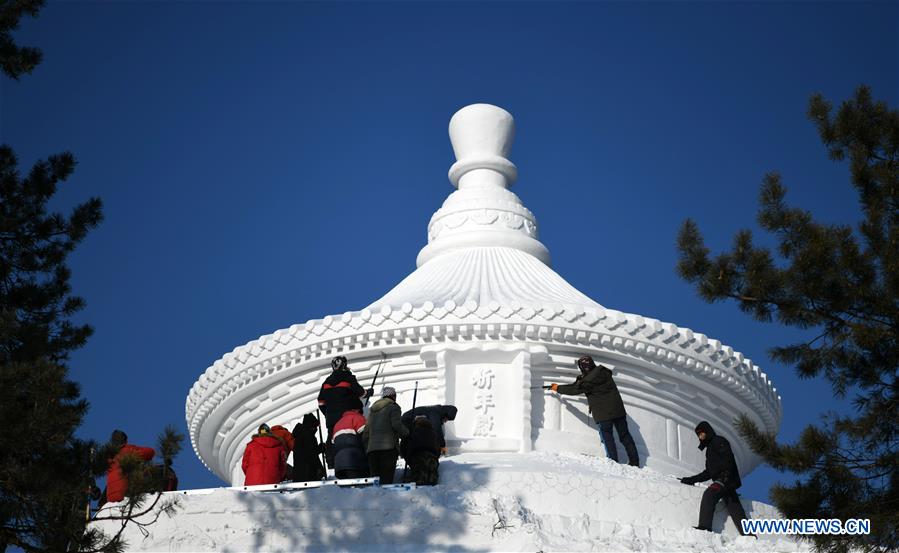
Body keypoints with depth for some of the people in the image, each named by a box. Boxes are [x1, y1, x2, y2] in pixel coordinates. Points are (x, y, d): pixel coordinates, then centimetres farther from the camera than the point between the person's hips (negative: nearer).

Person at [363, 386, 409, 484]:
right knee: (386, 480, -13)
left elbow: (365, 434, 23)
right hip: (388, 447, -6)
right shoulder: (393, 407, 5)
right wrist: (408, 433, 3)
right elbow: (397, 425, -11)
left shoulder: (373, 411, 26)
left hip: (372, 449, 6)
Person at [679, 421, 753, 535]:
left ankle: (705, 527, -35)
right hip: (725, 483, 9)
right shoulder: (710, 448, 31)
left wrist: (725, 474, -25)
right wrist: (691, 480, 25)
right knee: (736, 511, 2)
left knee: (708, 494, -25)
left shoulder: (719, 441, 5)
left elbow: (728, 457, -12)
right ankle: (748, 535, -4)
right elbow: (708, 473, 31)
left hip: (726, 479, -9)